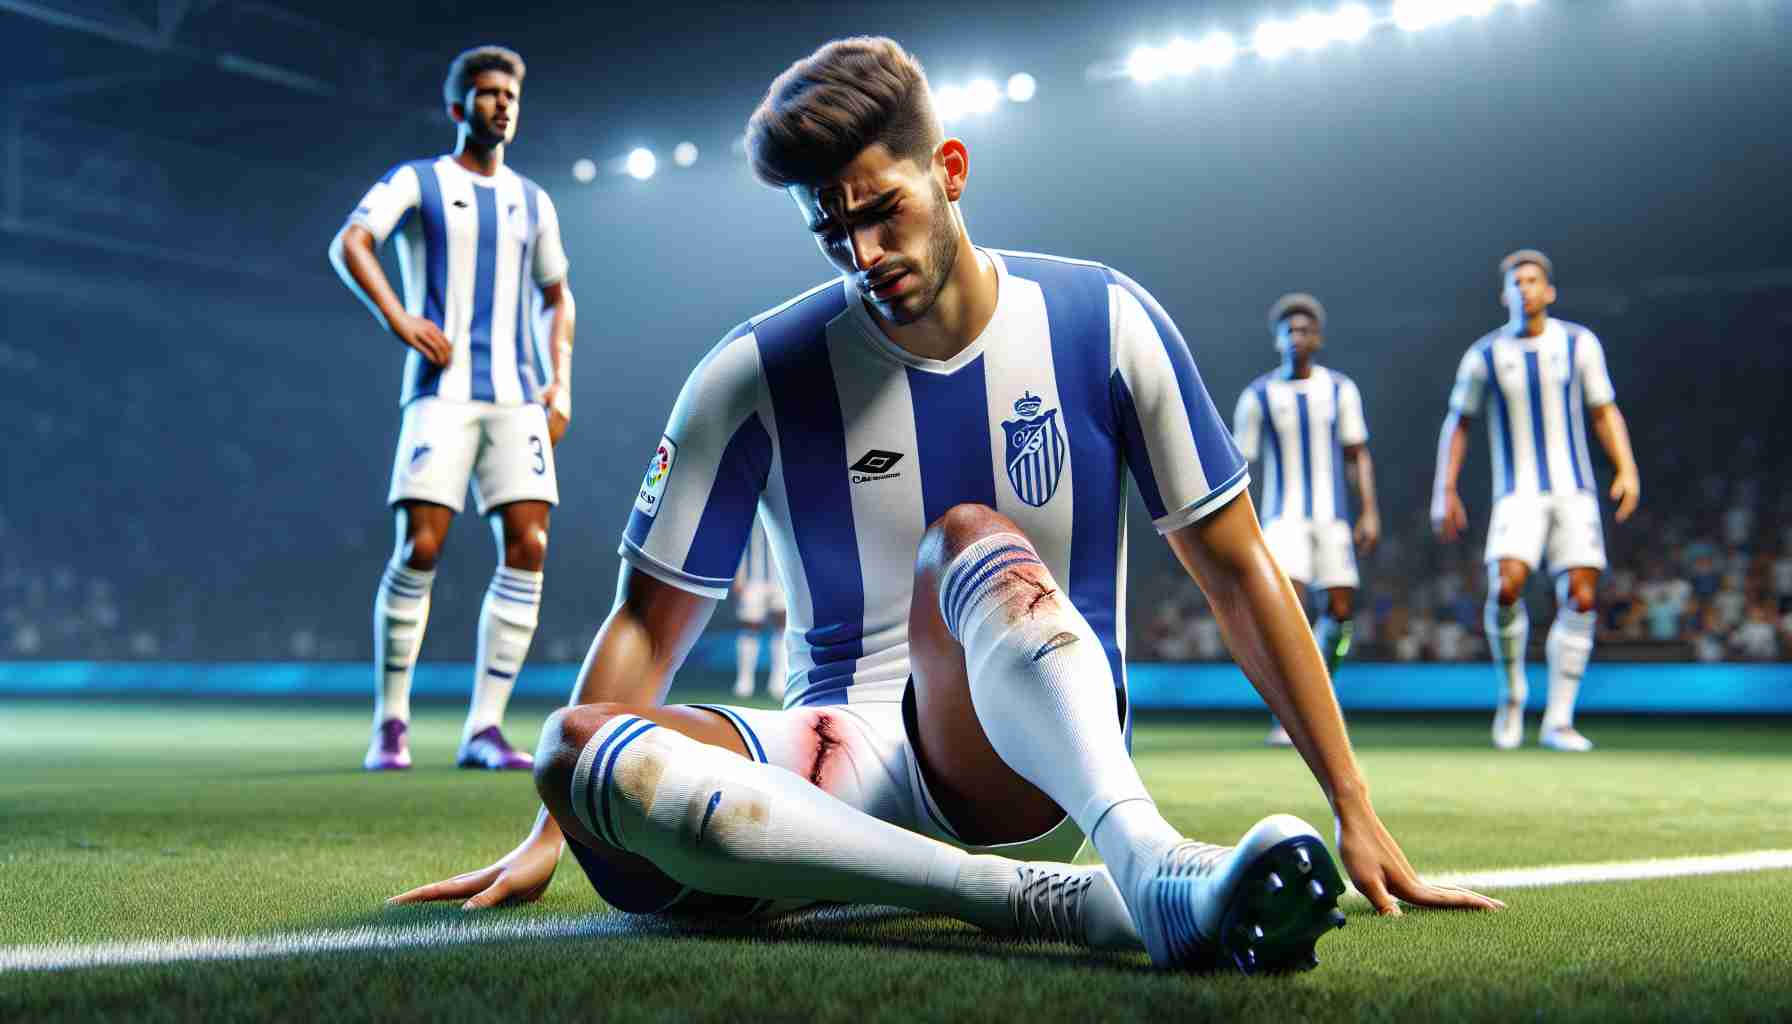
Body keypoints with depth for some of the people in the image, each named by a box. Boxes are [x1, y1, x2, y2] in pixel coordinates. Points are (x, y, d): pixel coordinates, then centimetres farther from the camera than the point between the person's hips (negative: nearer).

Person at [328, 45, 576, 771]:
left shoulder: (531, 201, 20)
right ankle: (391, 721, 1)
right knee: (420, 547, -13)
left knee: (528, 546, -8)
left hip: (518, 396, 4)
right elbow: (348, 244, -8)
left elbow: (556, 296, 27)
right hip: (443, 390, -4)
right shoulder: (416, 182, 6)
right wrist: (398, 318, -22)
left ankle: (484, 729, -4)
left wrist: (561, 383, 13)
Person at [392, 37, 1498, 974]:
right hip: (847, 762, 2)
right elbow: (652, 623, 7)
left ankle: (1146, 855, -54)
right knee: (581, 747, -30)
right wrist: (549, 834, 0)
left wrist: (1355, 812, -2)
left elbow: (1240, 571, 1)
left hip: (1042, 758, -1)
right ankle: (1066, 901, -40)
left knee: (972, 544, -32)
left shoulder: (1103, 322, -1)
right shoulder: (757, 374, -1)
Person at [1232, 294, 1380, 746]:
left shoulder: (1340, 389, 2)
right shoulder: (1258, 396, -3)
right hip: (1283, 517, -3)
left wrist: (1370, 514, -4)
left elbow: (1357, 456, 5)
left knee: (1341, 609, 2)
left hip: (1332, 517, 3)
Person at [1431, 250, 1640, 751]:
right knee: (1506, 585, -22)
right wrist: (1445, 493, 5)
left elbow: (1605, 412, 9)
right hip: (1519, 494, -1)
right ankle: (1512, 692, 2)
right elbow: (1458, 423, 9)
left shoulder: (1579, 343, 2)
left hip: (1574, 492, 2)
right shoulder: (1485, 354, 0)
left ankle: (1558, 720, 2)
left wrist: (1627, 469, -4)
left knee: (1580, 598, -7)